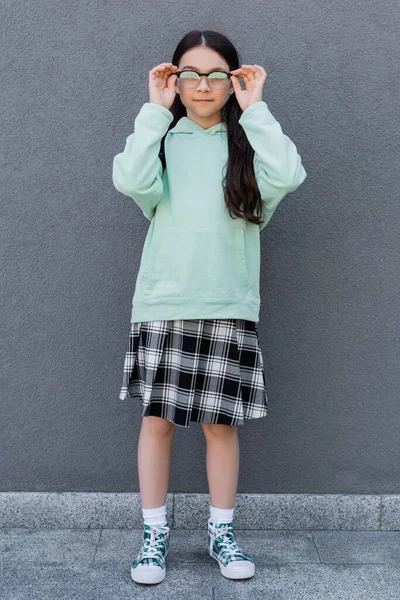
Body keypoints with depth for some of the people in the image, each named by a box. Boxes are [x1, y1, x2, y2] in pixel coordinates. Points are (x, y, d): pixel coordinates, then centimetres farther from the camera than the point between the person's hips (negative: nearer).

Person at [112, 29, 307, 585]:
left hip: (229, 305, 0)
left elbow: (287, 175, -13)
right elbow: (132, 181, -13)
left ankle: (222, 531, 24)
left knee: (221, 422, 6)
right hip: (161, 303, 0)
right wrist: (154, 109, -6)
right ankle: (155, 531, 21)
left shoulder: (248, 141, 9)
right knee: (157, 419, 4)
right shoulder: (162, 137, 8)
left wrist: (254, 108, -5)